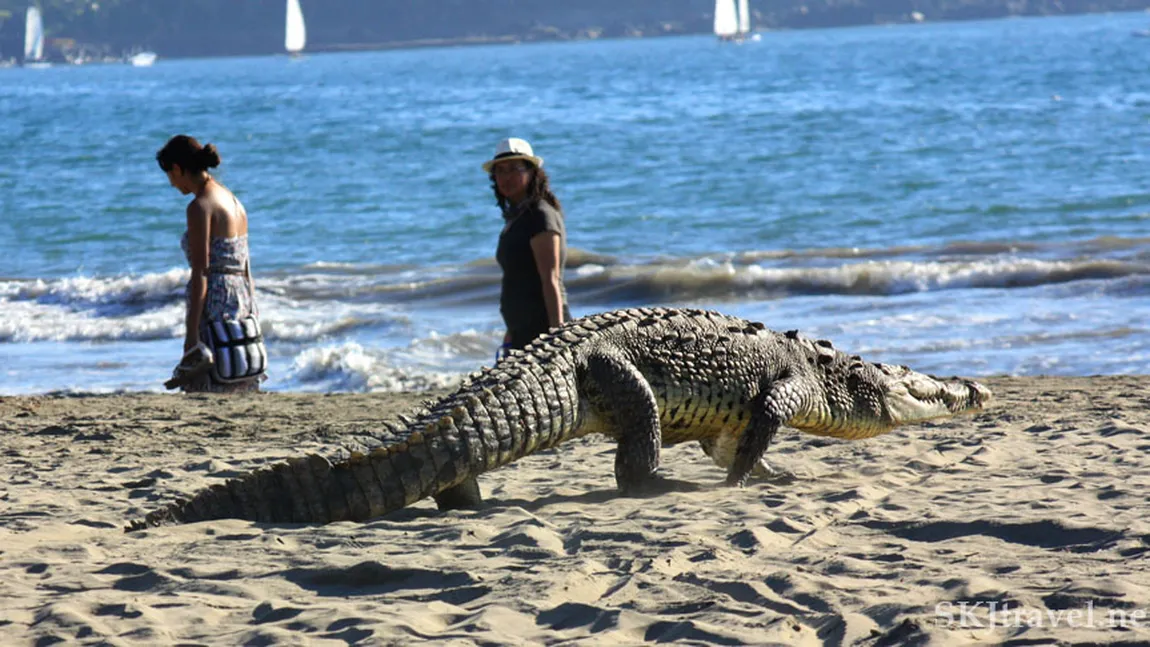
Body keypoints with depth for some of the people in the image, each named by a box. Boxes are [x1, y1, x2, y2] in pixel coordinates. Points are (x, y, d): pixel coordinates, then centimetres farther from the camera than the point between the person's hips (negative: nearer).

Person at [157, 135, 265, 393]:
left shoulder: (200, 206, -11)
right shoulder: (232, 201, 15)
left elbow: (201, 274, -15)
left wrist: (191, 333, -16)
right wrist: (252, 319, 24)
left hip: (215, 306, -9)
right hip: (242, 304, 9)